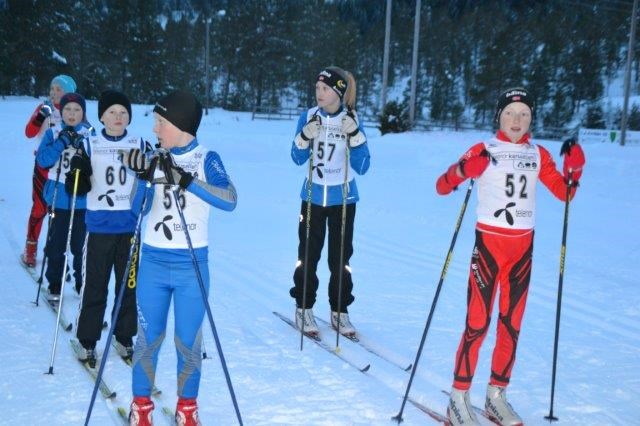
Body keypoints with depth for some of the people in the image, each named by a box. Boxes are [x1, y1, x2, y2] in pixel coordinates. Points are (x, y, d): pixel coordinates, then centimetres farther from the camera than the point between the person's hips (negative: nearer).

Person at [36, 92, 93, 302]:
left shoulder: (91, 134, 2)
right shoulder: (53, 133, 4)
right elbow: (43, 160, -6)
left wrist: (81, 145, -17)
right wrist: (62, 142, -17)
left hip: (82, 199, -1)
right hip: (58, 198, 1)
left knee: (81, 245, 2)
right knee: (55, 245, 5)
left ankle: (83, 284, 17)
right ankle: (54, 286, 19)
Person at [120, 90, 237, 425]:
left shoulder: (206, 159, -4)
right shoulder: (155, 160, 3)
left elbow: (229, 200, -20)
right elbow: (138, 208, -5)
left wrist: (186, 180, -29)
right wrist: (142, 177, -22)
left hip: (192, 265, -2)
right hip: (153, 261, 2)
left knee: (188, 341, 4)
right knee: (149, 337, 6)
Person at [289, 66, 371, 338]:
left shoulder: (352, 121, -4)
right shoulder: (309, 117, -2)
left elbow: (362, 167, -7)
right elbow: (297, 159, 1)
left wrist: (355, 136, -20)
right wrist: (305, 137, -18)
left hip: (343, 198, 0)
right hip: (313, 196, 1)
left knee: (340, 256, 5)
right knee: (308, 254, 2)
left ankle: (339, 311, 17)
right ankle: (303, 308, 16)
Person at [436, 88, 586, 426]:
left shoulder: (538, 155, 9)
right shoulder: (484, 150, -3)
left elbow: (565, 193, 10)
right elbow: (442, 187, -8)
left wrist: (574, 167, -6)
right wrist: (464, 170, -27)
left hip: (523, 247, 4)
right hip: (489, 243, -4)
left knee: (511, 324, 9)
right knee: (477, 322, -8)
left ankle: (496, 396, 21)